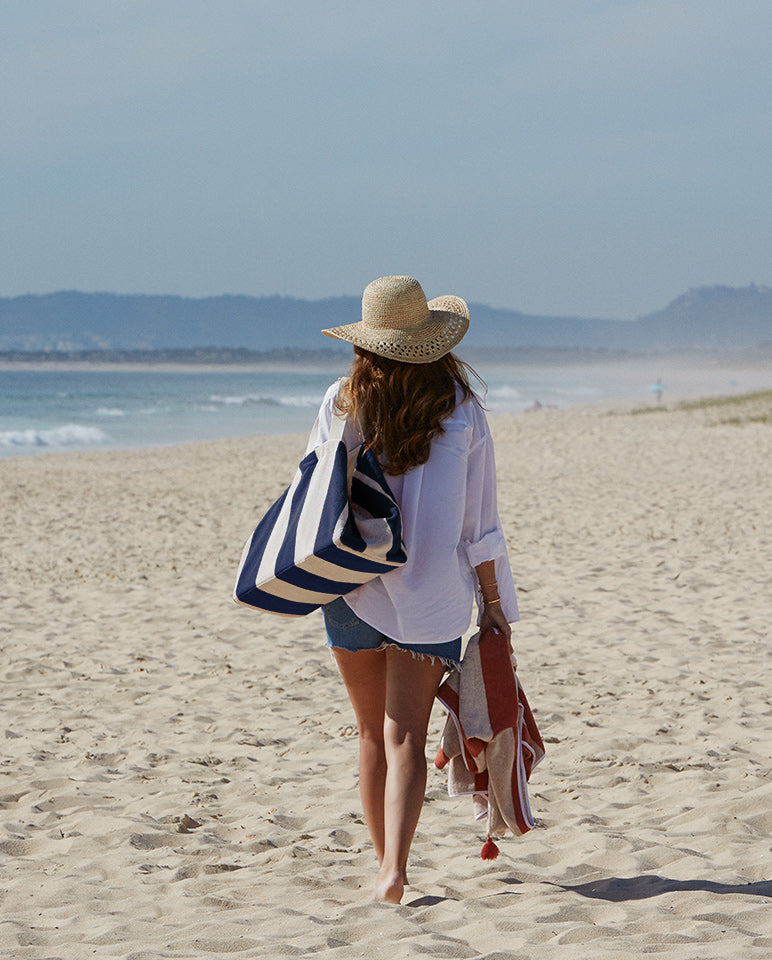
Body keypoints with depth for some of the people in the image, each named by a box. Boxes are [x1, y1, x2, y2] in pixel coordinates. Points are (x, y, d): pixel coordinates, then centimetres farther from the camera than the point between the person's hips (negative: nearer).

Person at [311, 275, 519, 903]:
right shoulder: (461, 410, -3)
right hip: (432, 593, -1)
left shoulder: (342, 403, -4)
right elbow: (478, 522, 0)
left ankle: (387, 864, 22)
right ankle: (394, 869, -18)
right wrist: (494, 604, 7)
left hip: (354, 589, 1)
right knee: (406, 737, -3)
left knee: (375, 735, 14)